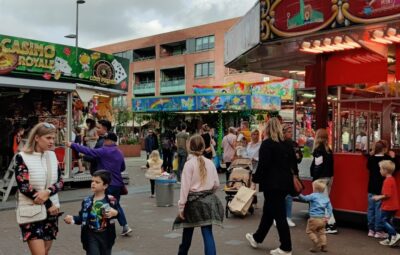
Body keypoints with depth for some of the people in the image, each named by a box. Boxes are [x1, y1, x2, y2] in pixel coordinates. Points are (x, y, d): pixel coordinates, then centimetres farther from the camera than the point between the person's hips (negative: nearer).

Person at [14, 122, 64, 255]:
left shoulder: (52, 155, 6)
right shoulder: (22, 157, -8)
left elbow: (60, 181, 3)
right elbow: (24, 186, -14)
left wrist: (47, 192, -18)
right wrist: (49, 204, -13)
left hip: (51, 210, 5)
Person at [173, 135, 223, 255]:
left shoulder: (189, 164, -10)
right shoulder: (210, 163, 2)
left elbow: (185, 186, -12)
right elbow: (216, 184, 6)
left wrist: (181, 206, -8)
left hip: (193, 201, -3)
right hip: (208, 200, 3)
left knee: (188, 231, 16)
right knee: (207, 233, 0)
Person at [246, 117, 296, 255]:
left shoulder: (266, 144, -13)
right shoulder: (286, 144, 8)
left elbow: (262, 165, -17)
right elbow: (292, 161, 15)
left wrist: (255, 180, -9)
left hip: (272, 184, -8)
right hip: (285, 182, 8)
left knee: (279, 215, -1)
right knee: (268, 211, 19)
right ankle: (257, 238, 35)